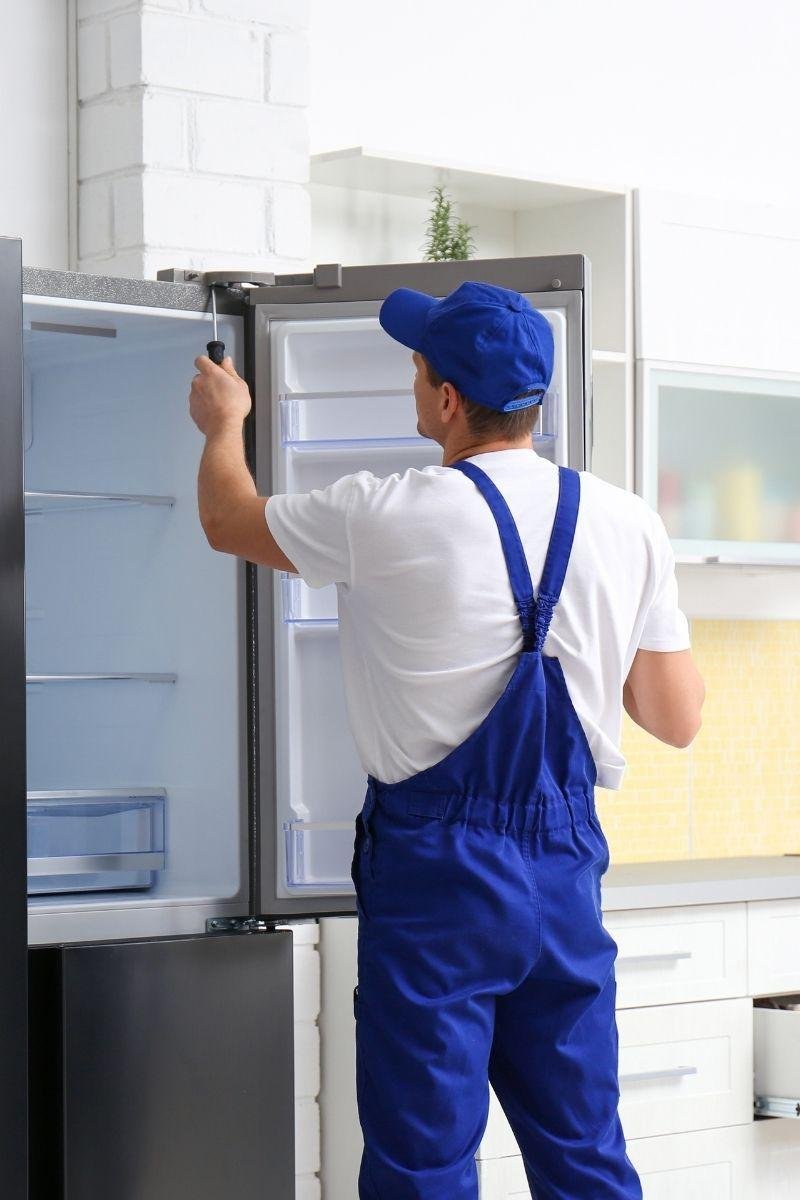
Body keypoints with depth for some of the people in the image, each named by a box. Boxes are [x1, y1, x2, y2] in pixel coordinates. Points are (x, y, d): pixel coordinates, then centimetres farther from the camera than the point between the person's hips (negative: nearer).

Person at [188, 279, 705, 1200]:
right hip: (568, 863, 4)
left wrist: (223, 422, 29)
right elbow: (677, 719, 6)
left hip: (437, 874, -4)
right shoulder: (629, 525, 0)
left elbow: (228, 520, 9)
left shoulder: (386, 518, -11)